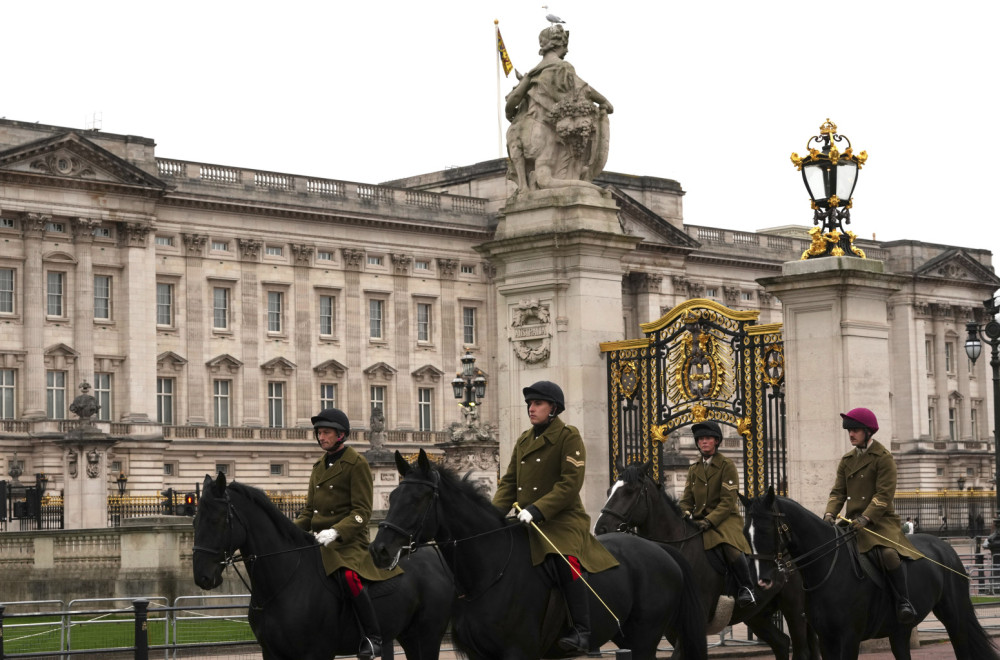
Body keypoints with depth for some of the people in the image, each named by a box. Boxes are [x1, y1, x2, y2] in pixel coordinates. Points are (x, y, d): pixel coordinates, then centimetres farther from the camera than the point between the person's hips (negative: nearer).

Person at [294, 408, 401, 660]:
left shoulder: (357, 464, -5)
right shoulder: (320, 466, 17)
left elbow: (362, 511, -12)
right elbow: (309, 510, 21)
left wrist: (336, 531, -25)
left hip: (348, 541, -9)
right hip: (318, 540, 9)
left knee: (347, 576, -34)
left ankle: (373, 638, -25)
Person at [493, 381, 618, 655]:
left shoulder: (569, 437, -6)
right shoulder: (523, 440, 15)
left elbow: (570, 484, -16)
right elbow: (509, 481, 15)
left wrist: (537, 509, -25)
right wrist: (495, 511, -3)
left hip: (562, 519, -8)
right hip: (528, 521, 8)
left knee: (566, 560, -29)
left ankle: (581, 633, -30)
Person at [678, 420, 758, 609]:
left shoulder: (727, 466, -3)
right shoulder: (694, 469, 15)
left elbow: (728, 501, -10)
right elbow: (687, 499, 16)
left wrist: (709, 521, -21)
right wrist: (685, 515, -6)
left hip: (724, 519, -6)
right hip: (699, 520, 6)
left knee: (732, 549, -33)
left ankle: (746, 588, -17)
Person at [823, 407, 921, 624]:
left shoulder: (883, 458, -3)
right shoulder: (846, 460, 17)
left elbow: (884, 494, -11)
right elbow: (838, 491, 12)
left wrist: (865, 518, -23)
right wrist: (830, 513, -8)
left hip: (879, 520, -6)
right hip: (853, 521, 7)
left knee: (889, 552, -33)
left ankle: (903, 601, -22)